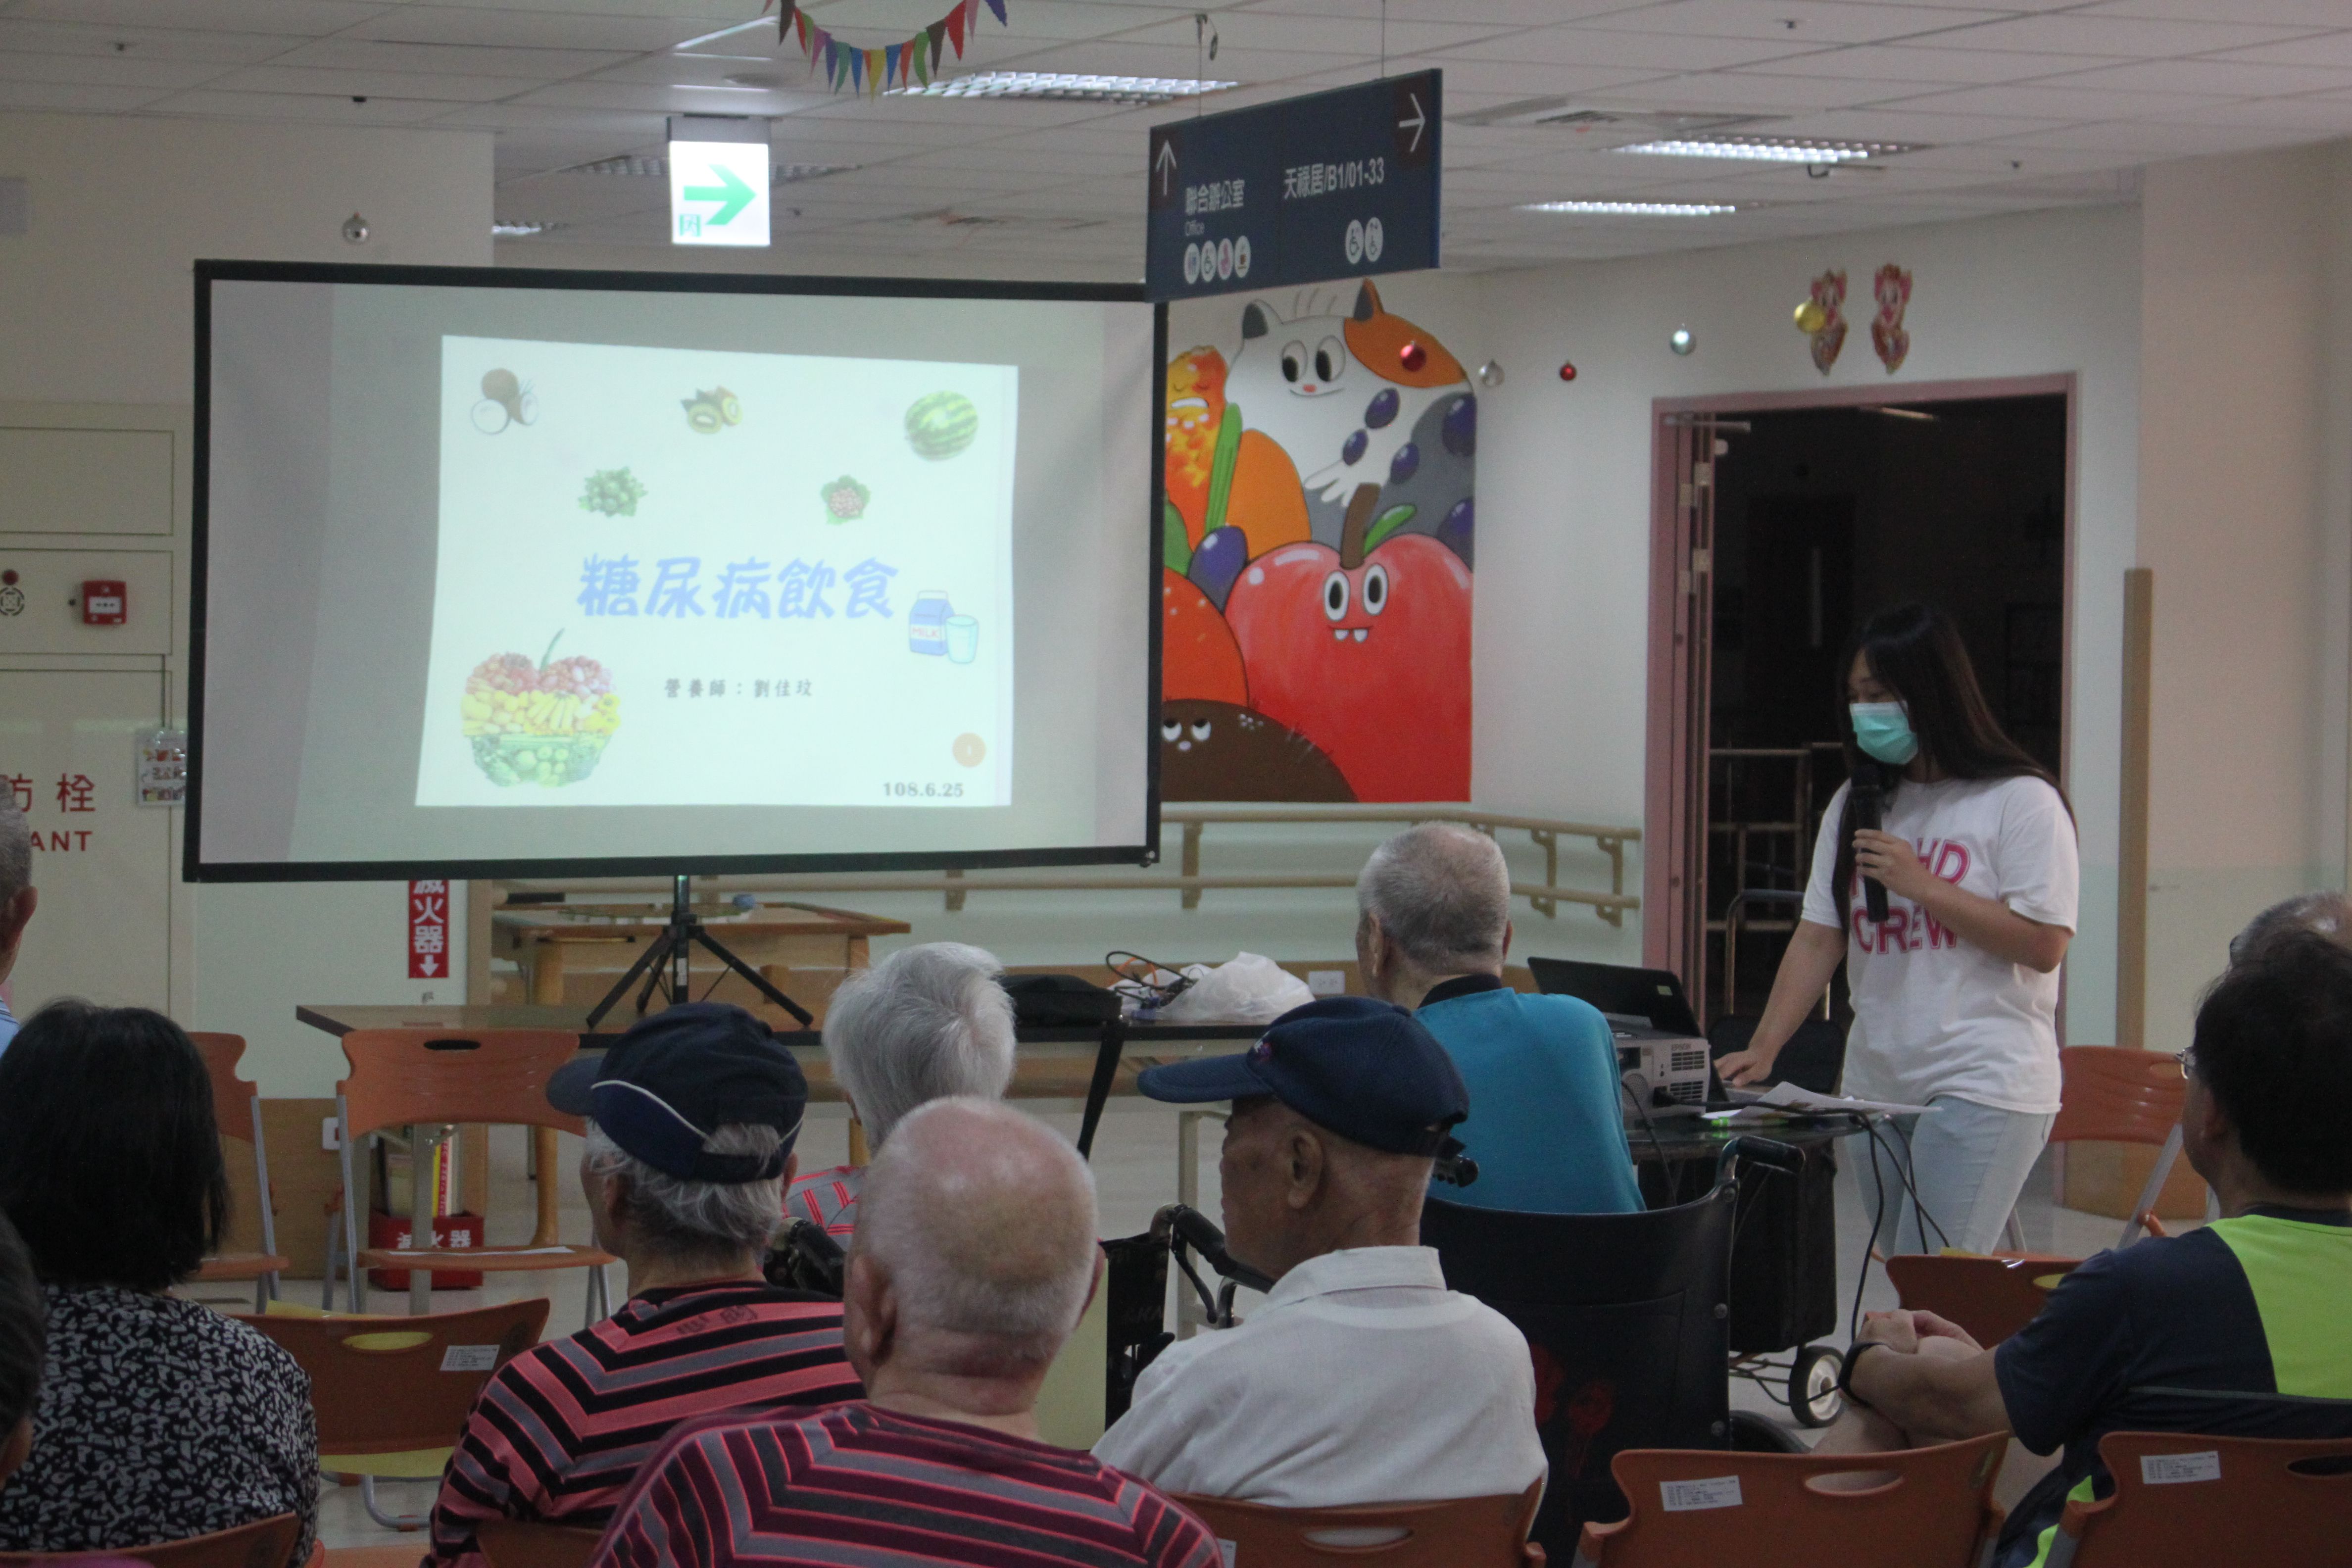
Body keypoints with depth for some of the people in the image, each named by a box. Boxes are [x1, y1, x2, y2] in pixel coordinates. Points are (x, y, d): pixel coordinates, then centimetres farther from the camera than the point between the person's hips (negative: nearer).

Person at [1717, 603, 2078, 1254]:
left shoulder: (2022, 802, -5)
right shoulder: (1857, 803, 15)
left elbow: (2043, 944, -11)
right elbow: (1819, 938, 11)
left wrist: (1921, 885, -12)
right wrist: (1762, 1049, -1)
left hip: (1984, 1086, -7)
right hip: (1876, 1087, 7)